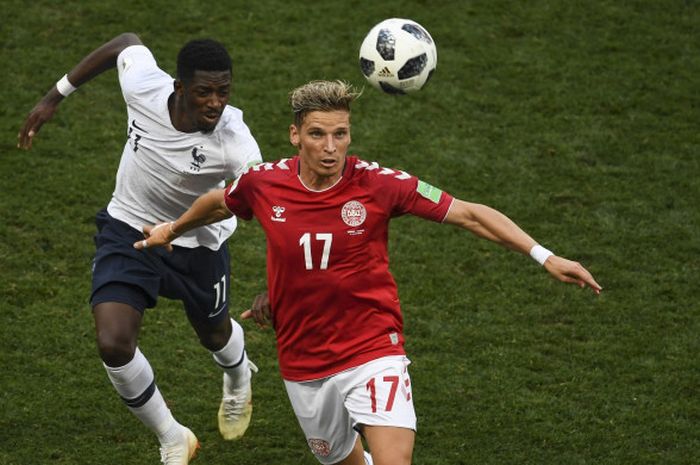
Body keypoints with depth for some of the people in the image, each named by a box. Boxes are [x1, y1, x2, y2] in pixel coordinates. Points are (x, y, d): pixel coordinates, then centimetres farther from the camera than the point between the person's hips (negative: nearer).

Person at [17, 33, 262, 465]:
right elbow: (127, 43, -5)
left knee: (215, 334, 24)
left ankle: (239, 376, 65)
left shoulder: (232, 140, -35)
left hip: (197, 243, -1)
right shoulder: (144, 86, -28)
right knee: (113, 344, -16)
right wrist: (55, 97, 3)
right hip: (128, 230, 1)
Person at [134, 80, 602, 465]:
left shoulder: (378, 184, -16)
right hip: (304, 363, 3)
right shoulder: (263, 183, -9)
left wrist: (545, 256, -19)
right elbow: (220, 203, 15)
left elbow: (469, 214, -13)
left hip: (373, 353, -3)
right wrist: (172, 229, 32)